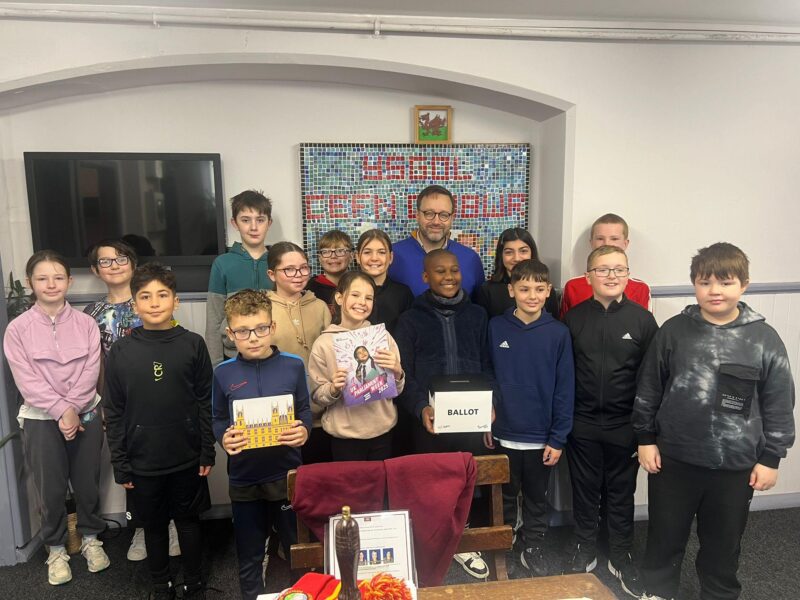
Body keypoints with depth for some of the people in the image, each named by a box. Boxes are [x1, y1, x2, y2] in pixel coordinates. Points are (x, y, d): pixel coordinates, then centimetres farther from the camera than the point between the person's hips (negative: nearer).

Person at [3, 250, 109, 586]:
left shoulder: (86, 323, -2)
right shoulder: (18, 329, -5)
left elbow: (90, 372, -6)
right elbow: (27, 380, -11)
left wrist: (73, 411, -16)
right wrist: (62, 410, -17)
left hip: (86, 415, 1)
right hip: (41, 420, -1)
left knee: (88, 483, 12)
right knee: (51, 489, 9)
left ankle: (91, 538, 33)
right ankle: (56, 549, 29)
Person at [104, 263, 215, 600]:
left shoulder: (193, 345, -6)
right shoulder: (121, 351, -4)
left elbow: (206, 403, -2)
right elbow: (113, 412, 0)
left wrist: (208, 452, -3)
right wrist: (119, 464, -1)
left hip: (187, 458, 0)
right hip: (143, 462, 1)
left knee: (188, 522, 15)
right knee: (154, 525, 16)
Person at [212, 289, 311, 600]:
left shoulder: (293, 365, -6)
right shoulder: (223, 373, -5)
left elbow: (305, 410, 2)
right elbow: (218, 420, 4)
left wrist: (304, 430, -19)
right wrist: (224, 438, -17)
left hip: (287, 474, 0)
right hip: (244, 478, 1)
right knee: (249, 556, 18)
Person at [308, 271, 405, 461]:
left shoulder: (383, 337, -2)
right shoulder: (324, 343, -8)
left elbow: (397, 391, 3)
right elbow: (317, 397, -2)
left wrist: (397, 372, -16)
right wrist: (333, 389, -21)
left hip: (383, 431, 2)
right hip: (344, 436, -2)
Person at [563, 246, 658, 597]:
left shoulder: (642, 319, -5)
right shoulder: (573, 318, -3)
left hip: (625, 425, 0)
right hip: (582, 424, 1)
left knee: (621, 493, 15)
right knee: (584, 490, 15)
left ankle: (621, 556, 34)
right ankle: (584, 551, 34)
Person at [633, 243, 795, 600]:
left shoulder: (764, 339, -5)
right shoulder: (674, 331, -4)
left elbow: (778, 405, 0)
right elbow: (649, 389, 2)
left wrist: (770, 458, -1)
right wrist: (645, 439, 2)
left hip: (735, 465, 0)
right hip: (673, 459, 1)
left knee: (723, 545, 17)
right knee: (664, 538, 14)